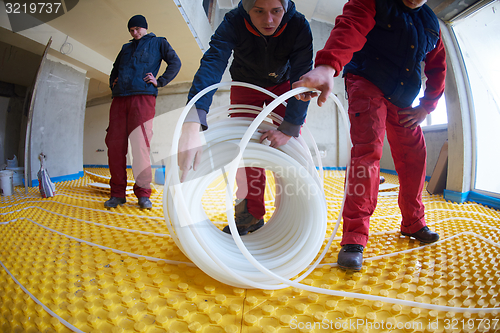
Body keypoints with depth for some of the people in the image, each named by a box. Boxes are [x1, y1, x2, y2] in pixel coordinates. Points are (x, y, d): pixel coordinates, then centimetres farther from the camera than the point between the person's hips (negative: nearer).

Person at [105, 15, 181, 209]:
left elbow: (175, 63, 8)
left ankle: (143, 193, -8)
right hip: (119, 99, 5)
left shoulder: (158, 43, 19)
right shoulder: (126, 48, 30)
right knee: (115, 144, -4)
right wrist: (113, 83, 20)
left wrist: (159, 82, -2)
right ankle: (117, 193, 2)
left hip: (143, 97, -5)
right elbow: (115, 69, 40)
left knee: (140, 144, -14)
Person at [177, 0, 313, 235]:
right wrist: (191, 125, -61)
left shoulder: (298, 26, -29)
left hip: (283, 85, 0)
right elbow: (211, 65, -46)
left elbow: (302, 78, -30)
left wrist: (290, 128, -42)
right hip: (245, 84, 0)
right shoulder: (234, 22, -31)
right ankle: (252, 214, 5)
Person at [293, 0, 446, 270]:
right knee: (367, 151, -25)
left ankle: (412, 224, 26)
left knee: (414, 159, 6)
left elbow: (437, 68, 22)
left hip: (403, 101, 7)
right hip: (367, 84, -7)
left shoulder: (431, 23, 17)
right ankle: (354, 237, -23)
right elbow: (350, 27, -26)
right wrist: (328, 65, -48)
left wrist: (426, 106, 8)